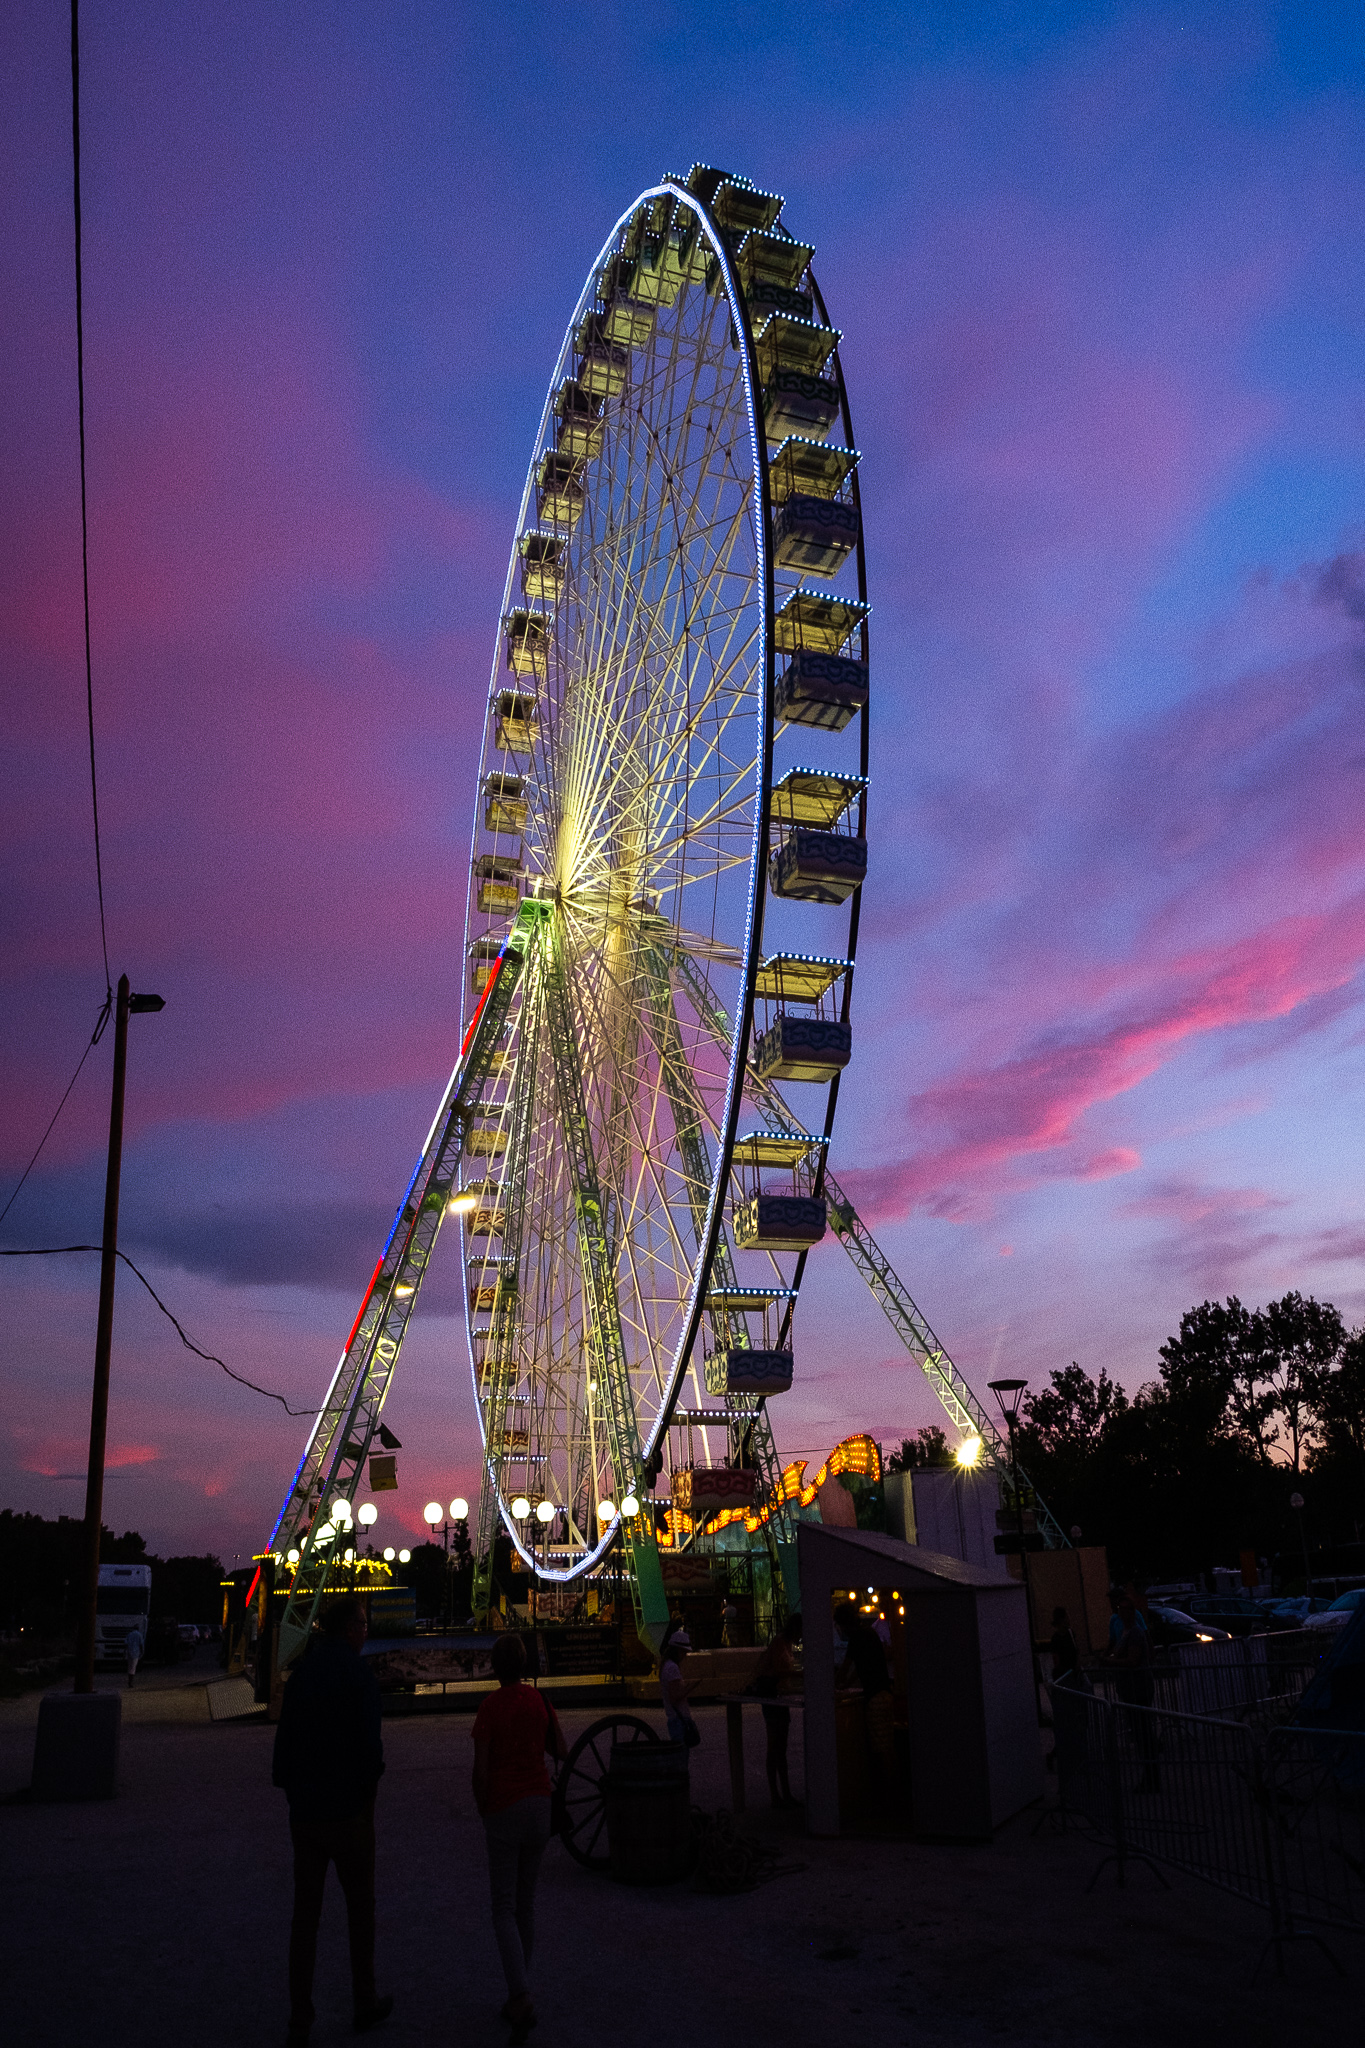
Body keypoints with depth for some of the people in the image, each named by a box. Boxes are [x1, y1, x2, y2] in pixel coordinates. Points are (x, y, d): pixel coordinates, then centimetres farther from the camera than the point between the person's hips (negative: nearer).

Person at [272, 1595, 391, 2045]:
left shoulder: (303, 1670, 3)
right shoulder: (357, 1671, -15)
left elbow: (285, 1734, 5)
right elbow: (369, 1738, -19)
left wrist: (288, 1785, 13)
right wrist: (369, 1782, -2)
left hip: (304, 1809, 5)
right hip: (348, 1806, -5)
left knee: (305, 1911, 11)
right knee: (360, 1907, 13)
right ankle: (364, 2004, 25)